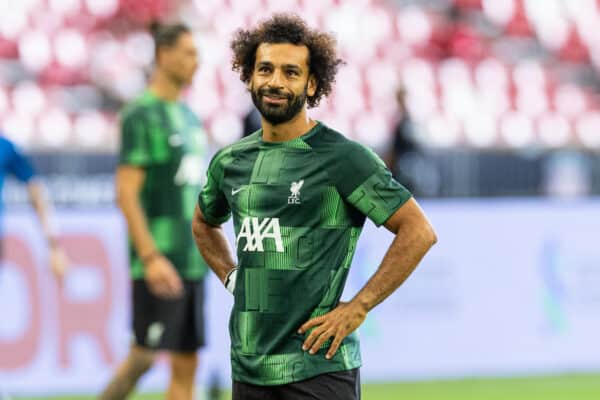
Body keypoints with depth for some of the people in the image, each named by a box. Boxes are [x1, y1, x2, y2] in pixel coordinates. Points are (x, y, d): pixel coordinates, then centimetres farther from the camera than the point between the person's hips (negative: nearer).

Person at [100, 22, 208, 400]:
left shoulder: (188, 116, 16)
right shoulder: (141, 116, -9)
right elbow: (127, 193, -15)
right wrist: (150, 257, -21)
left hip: (193, 263, 8)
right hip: (159, 262, -8)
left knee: (187, 363, 5)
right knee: (146, 354, -8)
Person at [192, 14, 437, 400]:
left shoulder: (343, 158, -7)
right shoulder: (229, 161, 11)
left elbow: (419, 232, -9)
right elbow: (204, 224, 32)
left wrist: (358, 307, -12)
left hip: (318, 367, -6)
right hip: (248, 368, 6)